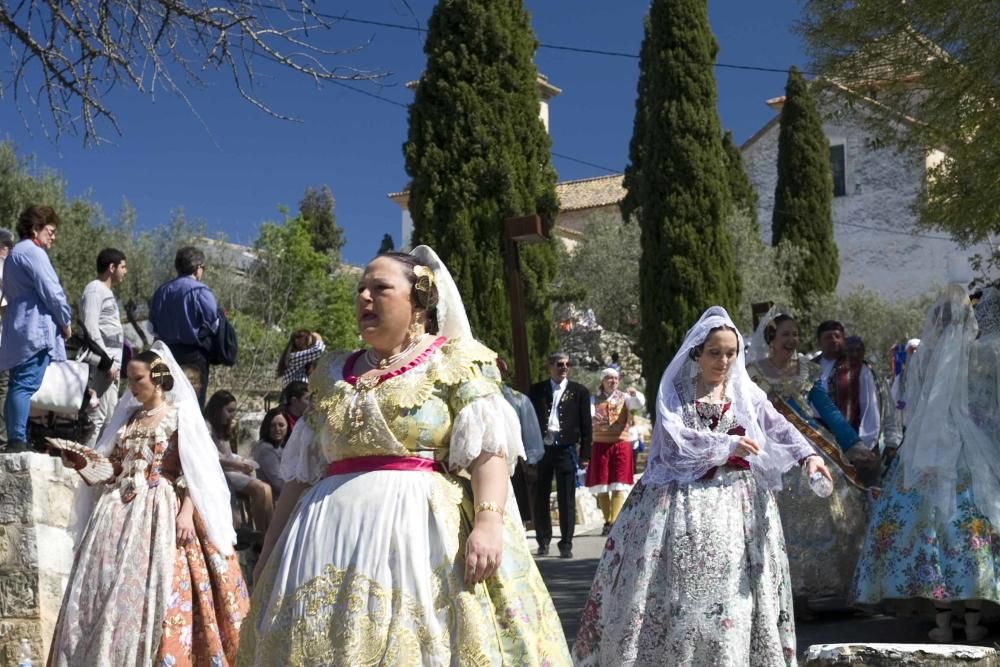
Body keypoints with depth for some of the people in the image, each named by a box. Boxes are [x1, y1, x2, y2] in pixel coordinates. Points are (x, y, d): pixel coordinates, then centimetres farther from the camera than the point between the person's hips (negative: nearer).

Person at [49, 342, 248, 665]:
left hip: (160, 513, -6)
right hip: (118, 513, 6)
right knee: (107, 589, 1)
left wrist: (187, 512, -17)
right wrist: (83, 462, 0)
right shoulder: (127, 417, 19)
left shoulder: (180, 415, 2)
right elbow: (111, 469, 18)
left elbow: (194, 471, -5)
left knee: (154, 590, -11)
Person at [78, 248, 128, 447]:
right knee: (98, 416, -14)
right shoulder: (94, 290, -8)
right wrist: (106, 361, -19)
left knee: (109, 415, 12)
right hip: (101, 363, -10)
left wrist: (115, 361, 16)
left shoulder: (106, 291, 22)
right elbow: (90, 327, -17)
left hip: (111, 361, 10)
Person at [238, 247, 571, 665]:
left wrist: (489, 521, -22)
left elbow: (487, 449, -7)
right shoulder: (333, 375, 19)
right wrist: (271, 549, 15)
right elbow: (301, 472, 19)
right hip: (331, 537, 5)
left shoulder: (457, 363, 5)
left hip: (423, 530, -5)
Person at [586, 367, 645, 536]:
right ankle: (607, 522, 12)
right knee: (601, 486, 2)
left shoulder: (625, 398, 8)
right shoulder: (594, 399, 8)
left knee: (619, 485, -7)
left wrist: (636, 394, -32)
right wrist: (592, 417, -34)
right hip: (600, 445, 1)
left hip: (621, 445, -1)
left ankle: (615, 522, -9)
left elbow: (640, 404, -9)